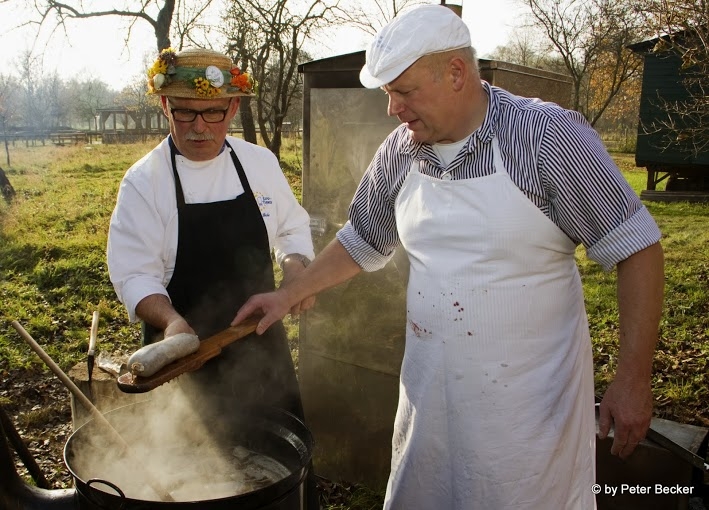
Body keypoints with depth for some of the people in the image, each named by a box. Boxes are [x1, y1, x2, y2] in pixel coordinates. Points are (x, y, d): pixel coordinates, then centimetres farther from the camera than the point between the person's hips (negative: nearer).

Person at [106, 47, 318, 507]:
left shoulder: (261, 163, -2)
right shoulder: (144, 182, -11)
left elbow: (292, 226, 10)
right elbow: (135, 274, -13)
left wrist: (296, 262, -11)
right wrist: (170, 321, -31)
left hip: (262, 342, 3)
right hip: (185, 350, -3)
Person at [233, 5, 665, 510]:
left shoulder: (548, 135, -15)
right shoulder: (398, 153, 0)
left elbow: (635, 247, -12)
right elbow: (361, 241, 15)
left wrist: (633, 379, -13)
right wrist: (288, 294, 14)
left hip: (530, 398, -4)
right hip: (430, 390, 5)